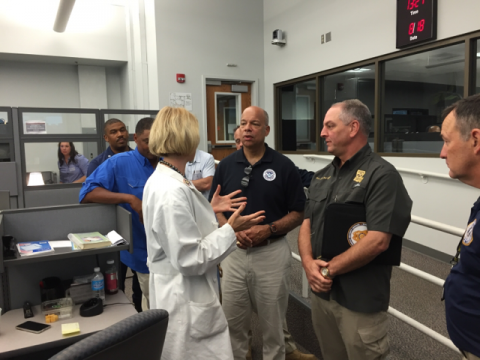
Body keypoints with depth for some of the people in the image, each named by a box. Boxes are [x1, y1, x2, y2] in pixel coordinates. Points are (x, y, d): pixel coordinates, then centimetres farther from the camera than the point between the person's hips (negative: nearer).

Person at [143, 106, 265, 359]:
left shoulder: (161, 180, 4)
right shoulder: (172, 191, -28)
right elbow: (190, 260, -25)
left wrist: (209, 210, 13)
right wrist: (231, 229, -18)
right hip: (186, 303, -10)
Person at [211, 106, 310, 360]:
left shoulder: (284, 166, -5)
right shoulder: (226, 165, 3)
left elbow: (298, 213, -2)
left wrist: (268, 229, -17)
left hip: (272, 252, -2)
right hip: (233, 252, 2)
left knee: (272, 323, 14)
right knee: (232, 322, 15)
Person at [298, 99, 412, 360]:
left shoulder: (381, 175, -15)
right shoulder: (322, 176, 9)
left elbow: (378, 241, -23)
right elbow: (306, 225, 9)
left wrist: (328, 270, -16)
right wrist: (308, 263, -10)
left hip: (360, 300, -6)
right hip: (320, 291, 7)